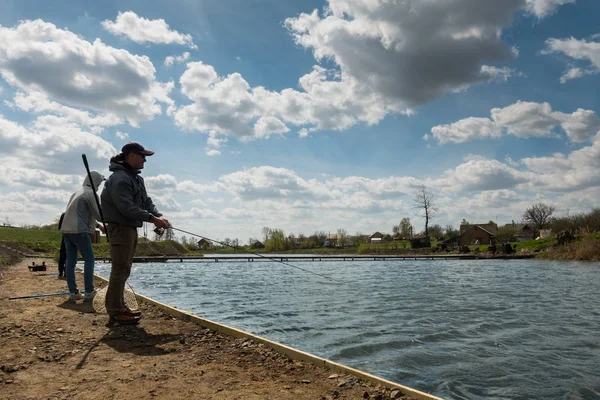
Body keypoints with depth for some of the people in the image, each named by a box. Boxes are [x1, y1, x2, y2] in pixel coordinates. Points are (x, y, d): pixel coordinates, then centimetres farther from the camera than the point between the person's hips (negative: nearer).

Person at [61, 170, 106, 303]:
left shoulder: (78, 191, 18)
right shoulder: (91, 193, -7)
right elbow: (99, 215, -8)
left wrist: (97, 225, 24)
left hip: (66, 229, 8)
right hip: (79, 231, -8)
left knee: (70, 261, 5)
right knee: (89, 259, 0)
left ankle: (73, 292, 6)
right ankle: (89, 292, -2)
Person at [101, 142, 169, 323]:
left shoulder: (136, 178, 15)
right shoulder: (120, 178, -17)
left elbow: (146, 201, 11)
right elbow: (127, 208, -25)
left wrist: (158, 215, -6)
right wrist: (152, 218, -23)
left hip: (131, 228, 10)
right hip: (120, 227, -10)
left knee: (123, 270, 15)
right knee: (120, 269, -8)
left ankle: (119, 307, 24)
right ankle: (115, 311, -1)